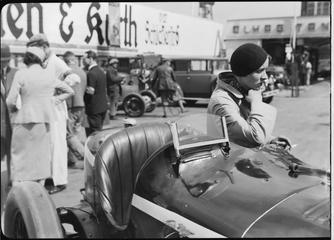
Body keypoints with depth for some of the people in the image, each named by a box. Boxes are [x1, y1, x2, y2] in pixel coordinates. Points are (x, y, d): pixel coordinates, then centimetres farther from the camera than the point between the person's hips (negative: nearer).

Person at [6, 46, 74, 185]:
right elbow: (69, 91, 16)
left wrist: (13, 111, 10)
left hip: (25, 120, -3)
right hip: (44, 121, 3)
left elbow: (11, 101, -10)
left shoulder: (21, 74, -7)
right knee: (42, 155, 11)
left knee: (20, 156, 6)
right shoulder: (49, 76, 5)